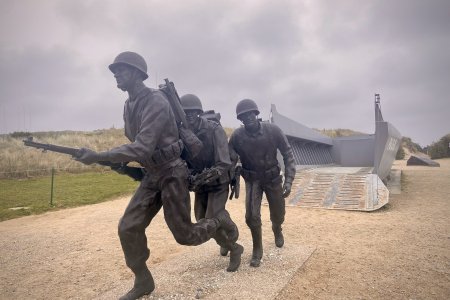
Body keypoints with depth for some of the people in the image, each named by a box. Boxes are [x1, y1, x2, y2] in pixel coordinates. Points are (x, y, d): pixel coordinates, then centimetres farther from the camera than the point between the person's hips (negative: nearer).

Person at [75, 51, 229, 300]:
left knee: (184, 235, 2)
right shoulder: (129, 106, 8)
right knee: (128, 227, 0)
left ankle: (220, 222, 32)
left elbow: (143, 147, -29)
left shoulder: (156, 101, -21)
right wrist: (118, 161, 9)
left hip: (172, 174, -7)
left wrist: (98, 157, -29)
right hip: (151, 175, 8)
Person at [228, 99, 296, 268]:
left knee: (278, 215, 13)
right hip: (252, 180, 0)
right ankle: (257, 250, 12)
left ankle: (277, 230, 50)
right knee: (252, 216, -13)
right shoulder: (237, 136, -19)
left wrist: (289, 180, -17)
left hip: (273, 178, 1)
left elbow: (288, 154, -11)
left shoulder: (273, 130, -20)